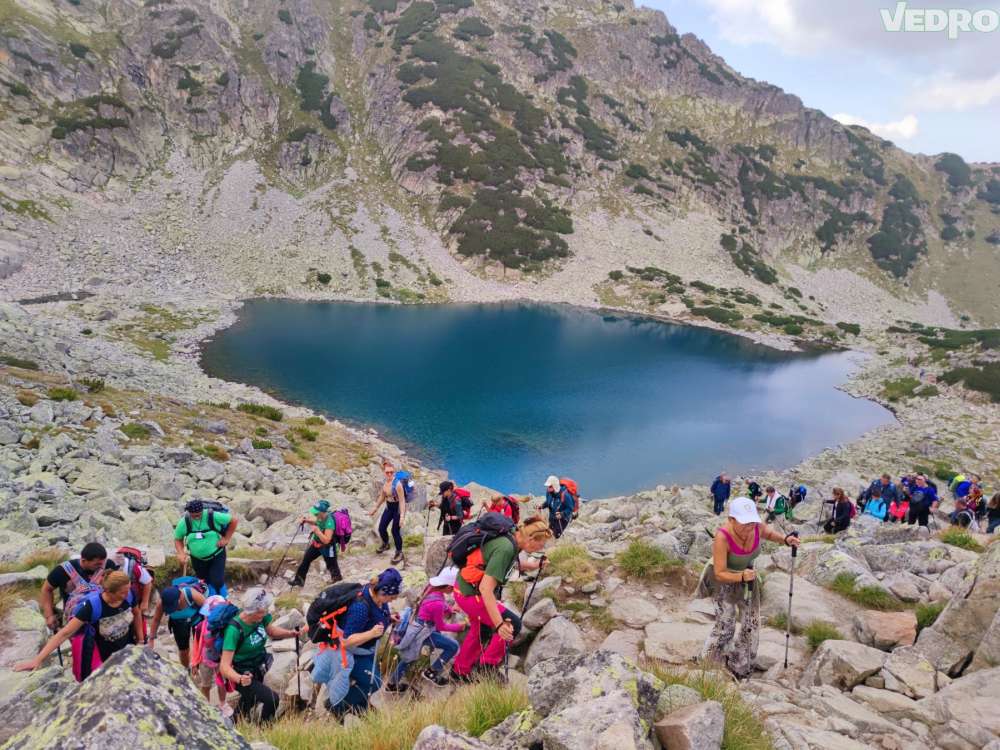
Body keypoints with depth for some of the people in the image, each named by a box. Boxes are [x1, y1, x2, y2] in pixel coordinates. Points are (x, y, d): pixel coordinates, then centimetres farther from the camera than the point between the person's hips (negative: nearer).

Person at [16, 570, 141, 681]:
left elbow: (136, 614, -1)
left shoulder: (129, 594, -22)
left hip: (126, 649, 3)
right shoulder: (92, 605, -32)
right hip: (101, 653, -3)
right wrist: (37, 660, -32)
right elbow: (65, 633, -29)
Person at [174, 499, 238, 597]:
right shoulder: (184, 522, -15)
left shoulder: (213, 516, -23)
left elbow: (233, 520, -13)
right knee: (204, 583, 16)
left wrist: (226, 538, -13)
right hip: (197, 558, 3)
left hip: (217, 555, -3)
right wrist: (181, 553, -17)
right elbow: (178, 539, 0)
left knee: (217, 581, -12)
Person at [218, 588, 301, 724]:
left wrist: (291, 633, -10)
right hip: (242, 675, -7)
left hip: (258, 670, 7)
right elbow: (224, 666, -34)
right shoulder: (234, 629, -33)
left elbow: (271, 630, 7)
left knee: (250, 702, 30)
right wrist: (239, 679, -52)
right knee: (272, 699, -23)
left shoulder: (262, 616, -15)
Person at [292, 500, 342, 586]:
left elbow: (326, 540, -35)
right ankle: (299, 580, 33)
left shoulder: (329, 522, -36)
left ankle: (338, 582, 34)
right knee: (305, 560, 16)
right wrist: (306, 520, -5)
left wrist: (316, 530, -39)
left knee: (331, 566, 11)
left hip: (328, 547, -8)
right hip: (316, 543, 8)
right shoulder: (320, 517, -13)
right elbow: (315, 522, 13)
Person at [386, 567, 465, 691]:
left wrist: (449, 609, 5)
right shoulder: (437, 604, -33)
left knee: (410, 655, 26)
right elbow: (441, 626, -15)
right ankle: (431, 672, 12)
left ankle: (392, 684, 40)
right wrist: (458, 626, -1)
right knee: (453, 646, -6)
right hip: (423, 631, -9)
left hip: (418, 626, 9)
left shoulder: (432, 587, -11)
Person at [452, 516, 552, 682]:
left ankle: (460, 672, 44)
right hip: (471, 594, -9)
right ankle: (489, 665, 10)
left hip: (467, 587, 9)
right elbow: (486, 589, -33)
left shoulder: (511, 538, -5)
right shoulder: (505, 549, -32)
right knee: (513, 625, -8)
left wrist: (534, 565, 20)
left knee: (481, 631, 26)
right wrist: (499, 624, -33)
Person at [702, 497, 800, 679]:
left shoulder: (757, 527, -24)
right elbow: (720, 574, -31)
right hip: (726, 581, -5)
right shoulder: (722, 538, -38)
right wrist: (741, 577, -46)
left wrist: (786, 539, -15)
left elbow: (769, 533, 3)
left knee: (750, 624, 17)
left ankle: (741, 666, 41)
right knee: (725, 627, 0)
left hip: (748, 577, 6)